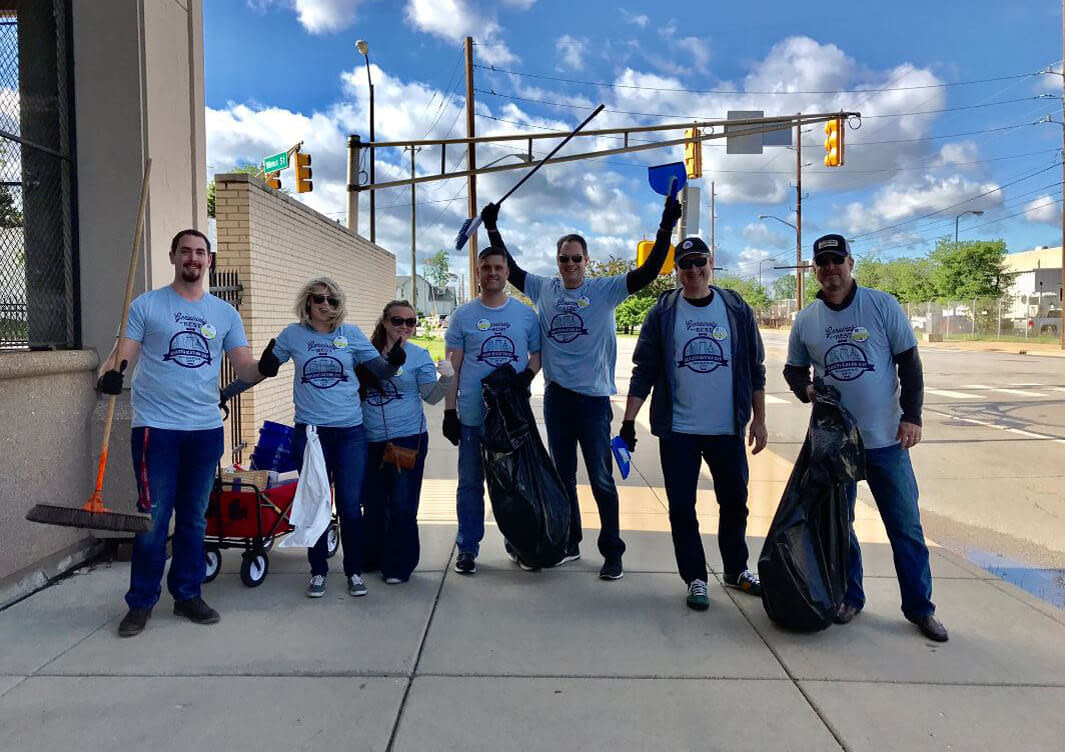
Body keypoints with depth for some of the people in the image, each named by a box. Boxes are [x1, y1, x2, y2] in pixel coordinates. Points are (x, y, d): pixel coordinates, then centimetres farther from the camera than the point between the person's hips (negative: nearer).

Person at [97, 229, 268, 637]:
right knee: (153, 519, 1)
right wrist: (108, 375, -26)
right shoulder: (146, 305, 1)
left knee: (194, 518, 13)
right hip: (156, 426, -3)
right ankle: (141, 602, 17)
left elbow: (244, 367, 5)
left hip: (206, 428, 3)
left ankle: (187, 594, 26)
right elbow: (122, 354, -5)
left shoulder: (226, 313, 9)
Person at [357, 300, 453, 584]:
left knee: (402, 504, 2)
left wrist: (446, 378, -21)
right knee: (372, 502, 16)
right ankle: (372, 556, 35)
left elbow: (431, 396, -5)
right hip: (371, 441, 4)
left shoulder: (419, 355, -2)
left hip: (407, 439, -4)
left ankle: (399, 565, 16)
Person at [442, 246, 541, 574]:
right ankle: (467, 547, 20)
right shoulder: (463, 315, 1)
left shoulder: (525, 314, 4)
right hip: (473, 415, -1)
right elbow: (453, 366, 2)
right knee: (471, 483, 8)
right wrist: (449, 411, -2)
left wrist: (528, 374, -13)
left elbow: (538, 353, 10)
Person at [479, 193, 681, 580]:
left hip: (593, 396, -4)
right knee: (563, 475, 15)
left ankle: (612, 552, 13)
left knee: (601, 479, 1)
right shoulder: (544, 289, 6)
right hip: (556, 395, 4)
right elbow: (509, 268, 16)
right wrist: (492, 228, 14)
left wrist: (666, 228, -18)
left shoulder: (605, 289, -4)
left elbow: (648, 272, -12)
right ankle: (569, 543, 29)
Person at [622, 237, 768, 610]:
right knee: (681, 507, 5)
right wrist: (628, 422, -5)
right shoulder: (662, 313, -1)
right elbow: (643, 372, 0)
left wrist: (759, 419, 5)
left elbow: (755, 369, 7)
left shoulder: (737, 310, 2)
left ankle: (736, 570, 34)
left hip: (728, 429, 1)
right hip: (677, 430, -1)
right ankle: (695, 578, 21)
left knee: (734, 501, 14)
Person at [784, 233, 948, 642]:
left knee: (906, 525, 5)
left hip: (886, 439, -2)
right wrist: (805, 389, -10)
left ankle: (920, 608, 19)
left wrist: (911, 416, -8)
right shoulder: (805, 319, 3)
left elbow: (909, 362, -2)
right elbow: (794, 369, 12)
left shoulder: (882, 305, -4)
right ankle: (850, 596, 28)